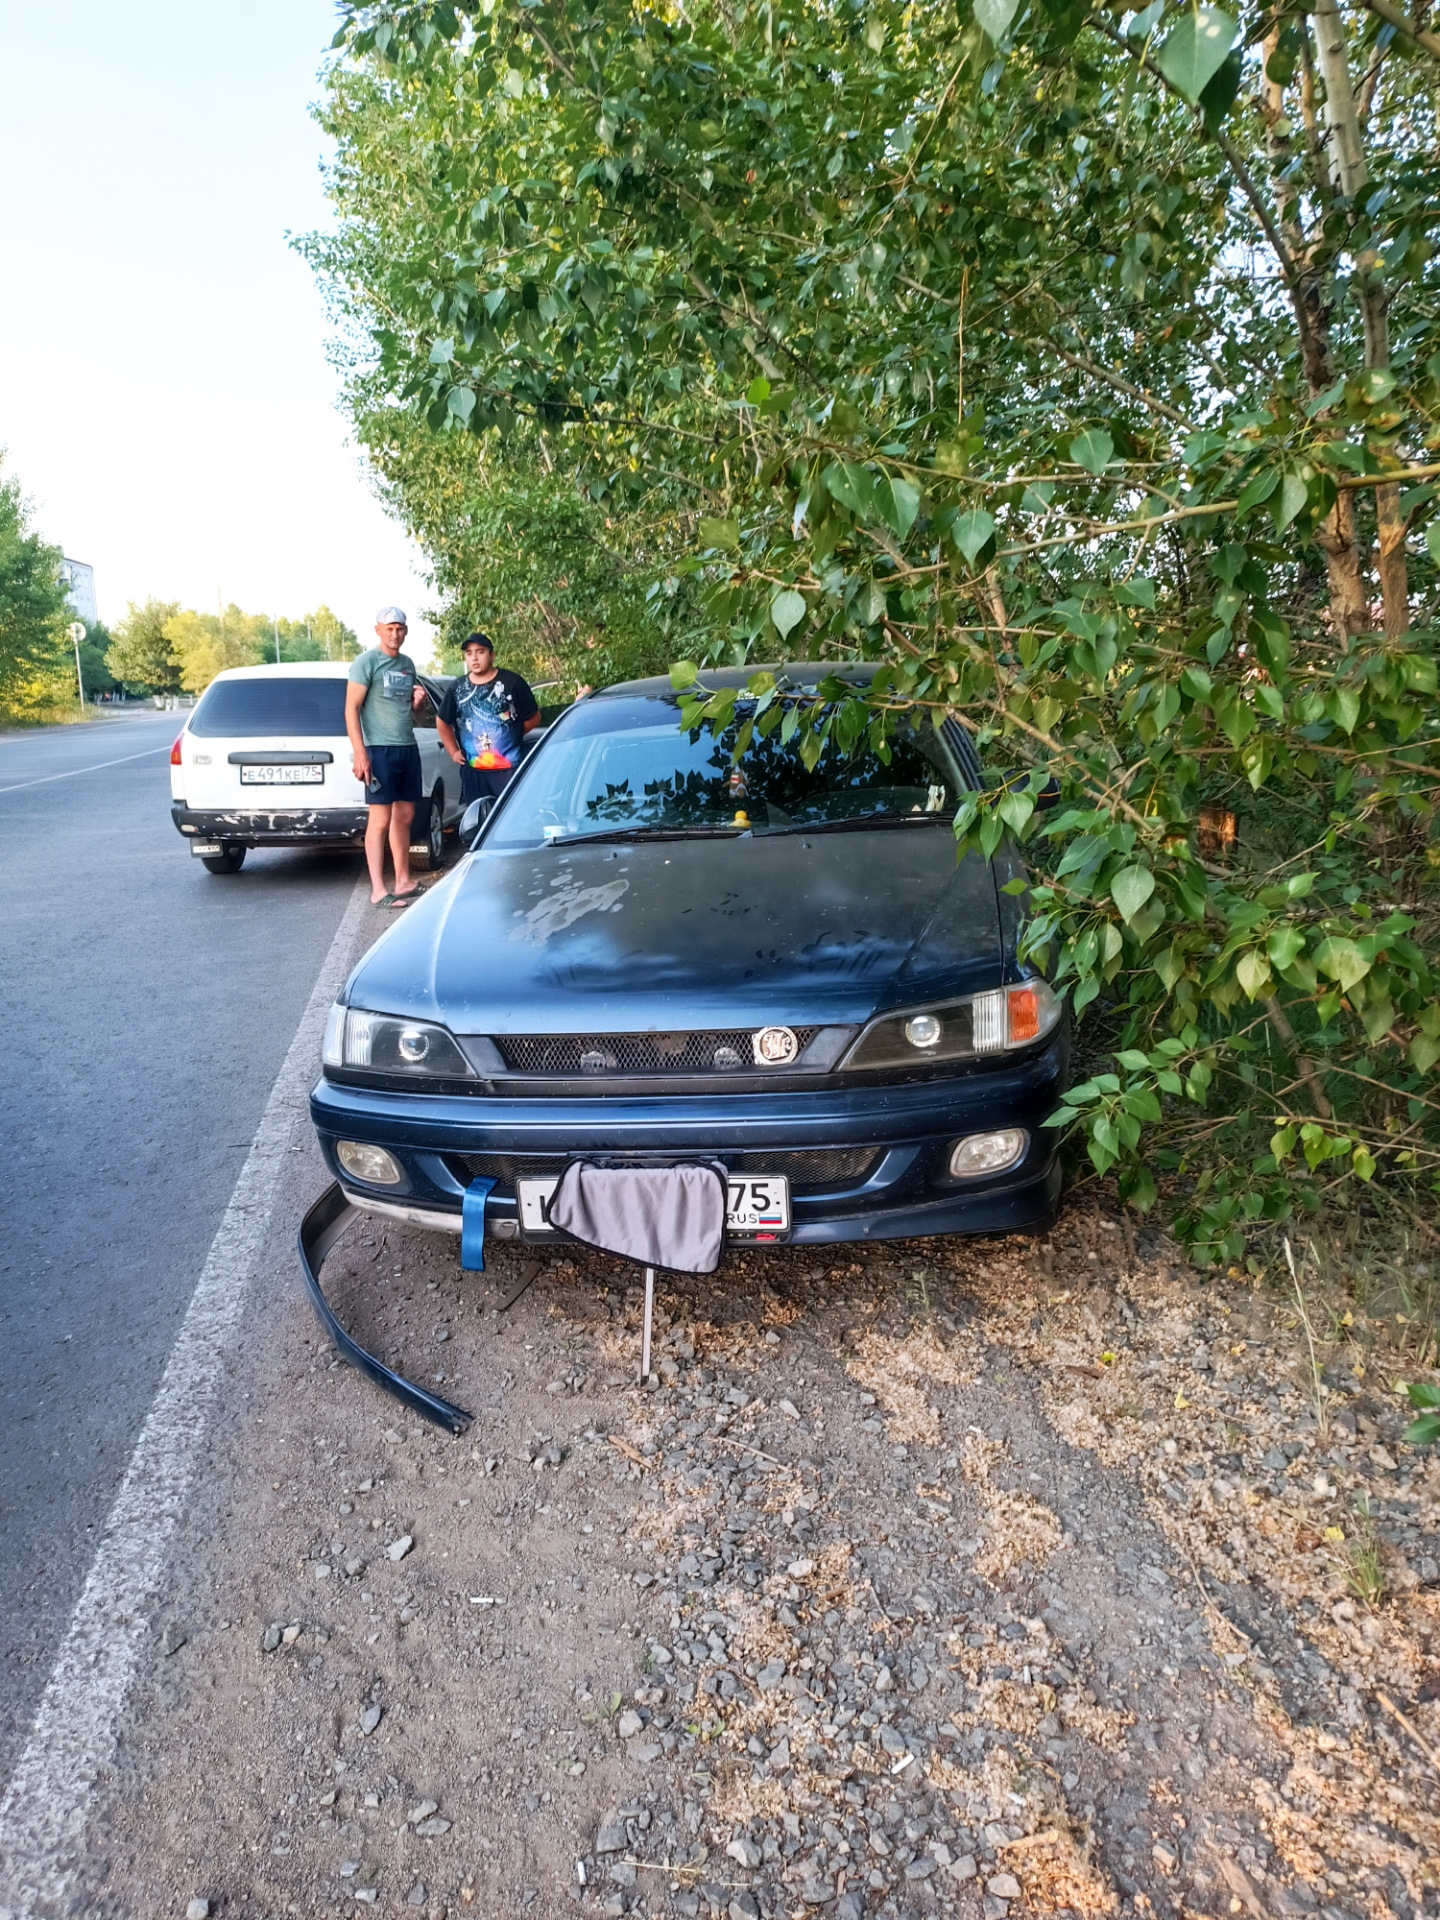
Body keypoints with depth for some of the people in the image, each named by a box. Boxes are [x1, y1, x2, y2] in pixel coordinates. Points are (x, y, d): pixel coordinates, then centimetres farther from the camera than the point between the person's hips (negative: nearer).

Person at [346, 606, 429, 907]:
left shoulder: (408, 664, 16)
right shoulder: (366, 662, -5)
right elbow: (351, 709, -10)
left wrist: (418, 702, 3)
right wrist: (359, 753, -19)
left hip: (408, 748, 7)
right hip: (380, 749, -7)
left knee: (404, 816, 10)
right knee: (380, 819, -7)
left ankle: (403, 882, 18)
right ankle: (378, 891, -5)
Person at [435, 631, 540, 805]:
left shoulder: (512, 683, -5)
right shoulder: (458, 688, 7)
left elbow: (533, 718, 4)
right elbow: (442, 721, 22)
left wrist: (511, 735, 6)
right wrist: (453, 752, 15)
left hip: (508, 769, -4)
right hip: (472, 771, 4)